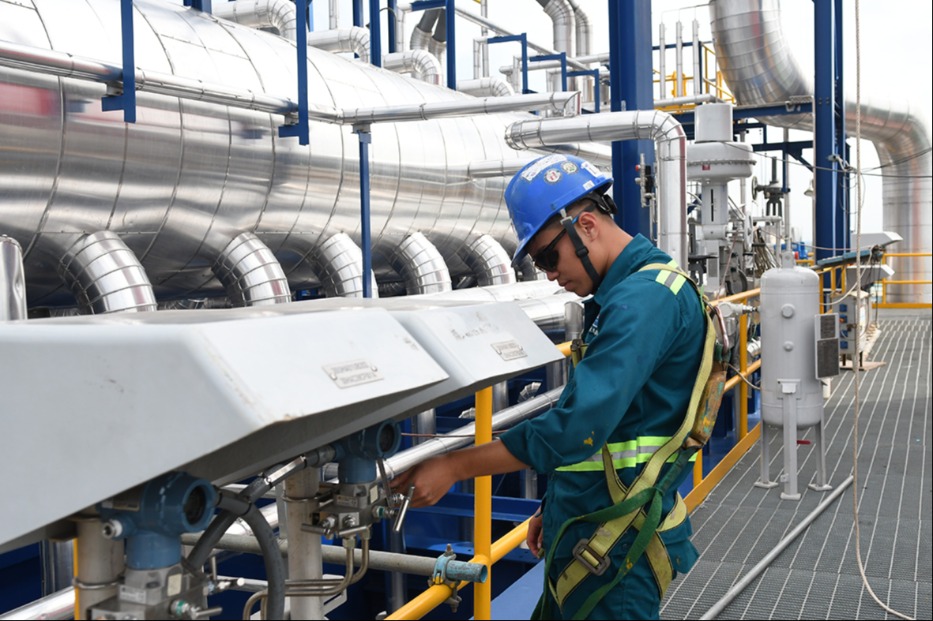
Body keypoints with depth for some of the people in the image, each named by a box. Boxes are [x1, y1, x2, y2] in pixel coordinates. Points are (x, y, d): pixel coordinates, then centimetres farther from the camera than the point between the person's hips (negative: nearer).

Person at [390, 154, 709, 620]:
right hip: (584, 532, 9)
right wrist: (557, 504, 19)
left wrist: (453, 467, -22)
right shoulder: (622, 292, 12)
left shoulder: (645, 298, -21)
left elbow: (578, 426, -28)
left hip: (615, 544, -9)